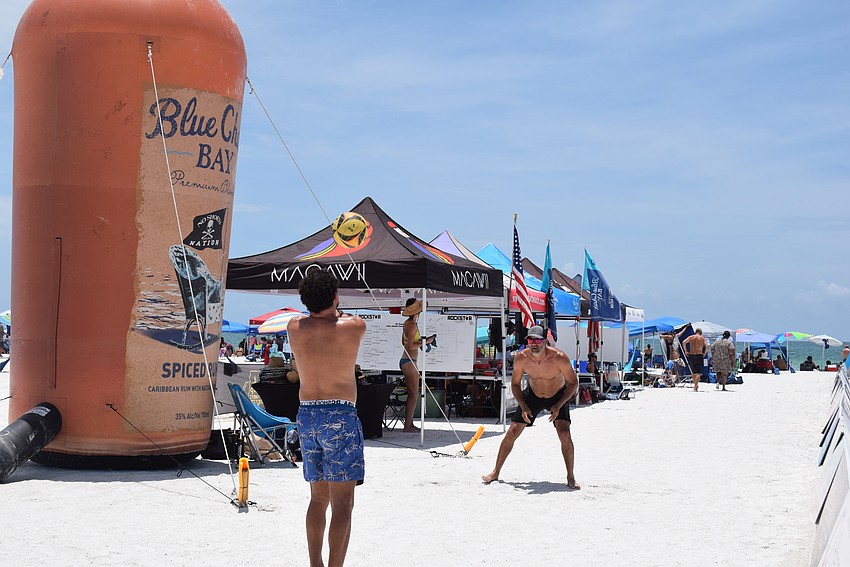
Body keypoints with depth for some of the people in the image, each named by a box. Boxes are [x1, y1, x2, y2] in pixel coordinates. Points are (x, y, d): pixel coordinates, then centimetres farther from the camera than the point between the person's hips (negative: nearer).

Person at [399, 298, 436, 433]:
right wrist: (425, 342, -15)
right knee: (414, 395, -6)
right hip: (409, 362, -10)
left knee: (412, 394, 14)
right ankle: (407, 426, -5)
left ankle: (409, 423, 18)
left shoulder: (407, 323, 13)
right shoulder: (412, 325, -17)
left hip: (405, 361, 10)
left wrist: (420, 340, 20)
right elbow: (410, 346, -21)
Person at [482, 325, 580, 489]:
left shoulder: (559, 358, -31)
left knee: (564, 434, -21)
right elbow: (515, 384, -6)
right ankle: (495, 472, 12)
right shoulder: (521, 358, -23)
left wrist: (558, 406, -27)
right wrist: (523, 407, -19)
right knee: (512, 432, -2)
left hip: (558, 396, -2)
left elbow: (573, 384, -18)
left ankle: (570, 477, -7)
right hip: (532, 395, 2)